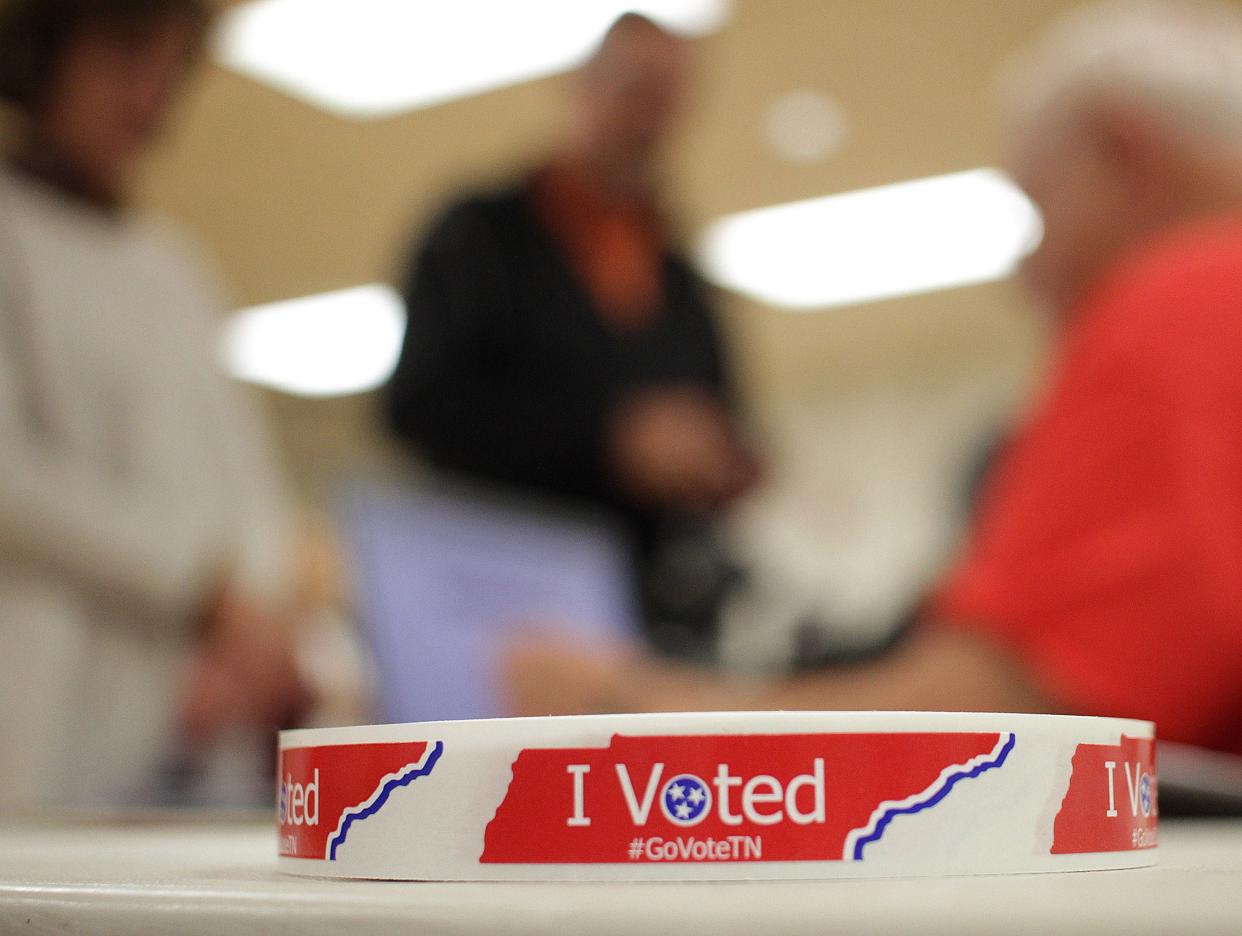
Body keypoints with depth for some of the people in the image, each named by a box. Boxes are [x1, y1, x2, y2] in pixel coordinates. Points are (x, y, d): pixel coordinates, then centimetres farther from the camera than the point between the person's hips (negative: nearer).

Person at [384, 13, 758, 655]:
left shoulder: (681, 282, 21)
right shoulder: (482, 235, 6)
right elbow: (420, 406, -7)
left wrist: (724, 468, 0)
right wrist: (614, 437, -16)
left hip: (663, 601, 5)